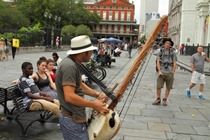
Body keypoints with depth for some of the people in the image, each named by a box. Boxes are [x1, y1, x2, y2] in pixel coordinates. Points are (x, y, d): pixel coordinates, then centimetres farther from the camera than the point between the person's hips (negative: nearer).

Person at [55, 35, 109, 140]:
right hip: (73, 121, -10)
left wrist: (97, 94, 3)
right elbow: (69, 97, -29)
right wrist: (94, 105, -19)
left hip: (74, 117, 10)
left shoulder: (73, 63, 9)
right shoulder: (69, 66, -23)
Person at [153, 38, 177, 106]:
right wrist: (159, 71, -7)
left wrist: (172, 72, -2)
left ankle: (165, 100, 19)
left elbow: (174, 63, 4)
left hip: (169, 72, 1)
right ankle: (158, 99, 12)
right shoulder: (160, 52, 4)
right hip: (162, 72, 0)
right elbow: (158, 62, 2)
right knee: (158, 86, -5)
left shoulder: (173, 53, 5)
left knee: (168, 87, 5)